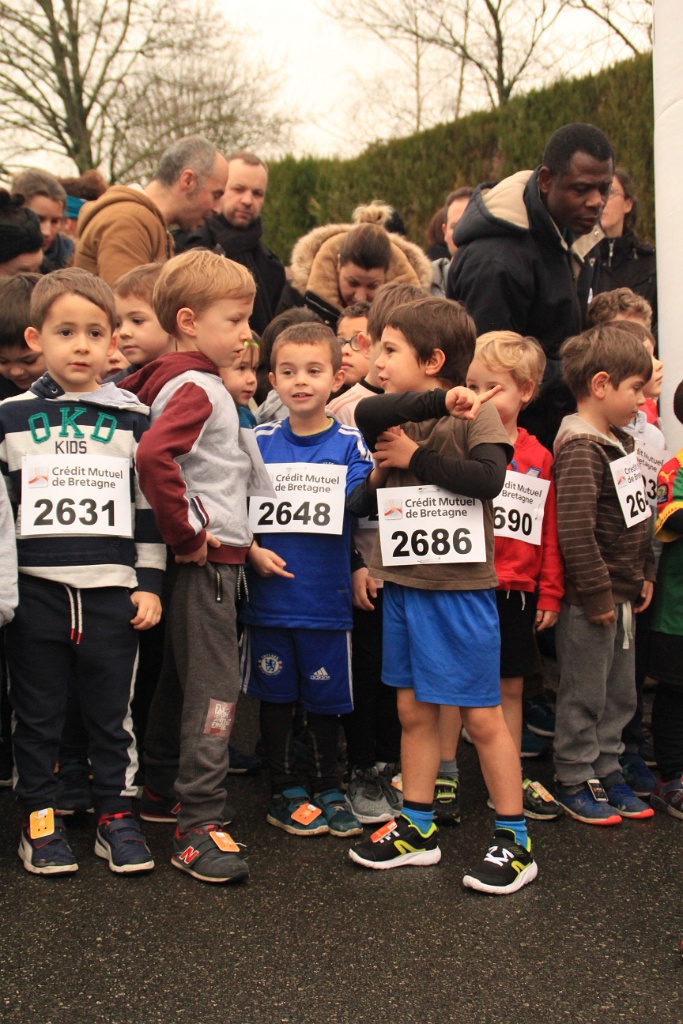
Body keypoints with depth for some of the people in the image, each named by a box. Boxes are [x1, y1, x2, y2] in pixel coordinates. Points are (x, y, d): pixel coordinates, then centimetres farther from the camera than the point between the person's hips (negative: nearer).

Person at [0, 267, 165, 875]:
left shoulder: (133, 420, 5)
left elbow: (150, 505, 7)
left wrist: (150, 583, 3)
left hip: (114, 593, 0)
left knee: (113, 712, 8)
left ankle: (117, 815, 21)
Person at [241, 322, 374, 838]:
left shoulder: (349, 443, -1)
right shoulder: (259, 441, 4)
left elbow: (355, 505, -15)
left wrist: (379, 474, -33)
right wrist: (252, 552, -6)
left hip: (327, 597, -1)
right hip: (270, 595, 1)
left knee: (324, 696, 9)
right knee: (276, 694, 9)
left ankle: (328, 789, 25)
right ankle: (285, 789, 24)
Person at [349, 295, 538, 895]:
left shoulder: (475, 412, -7)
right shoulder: (394, 415, 7)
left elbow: (488, 478, -23)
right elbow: (367, 414, -17)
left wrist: (415, 456, -14)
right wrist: (438, 401, -26)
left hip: (460, 587, -6)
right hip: (403, 585, 6)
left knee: (481, 715, 0)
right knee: (414, 709, 13)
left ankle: (515, 841, 11)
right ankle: (418, 828, 26)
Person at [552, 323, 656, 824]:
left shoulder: (622, 442, 10)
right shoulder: (581, 449, -20)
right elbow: (575, 530, -27)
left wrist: (645, 574, 15)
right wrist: (597, 595, -23)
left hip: (623, 595, 9)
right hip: (591, 599, -9)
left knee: (621, 693, 19)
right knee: (584, 694, 4)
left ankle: (606, 769, 33)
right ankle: (575, 782, 18)